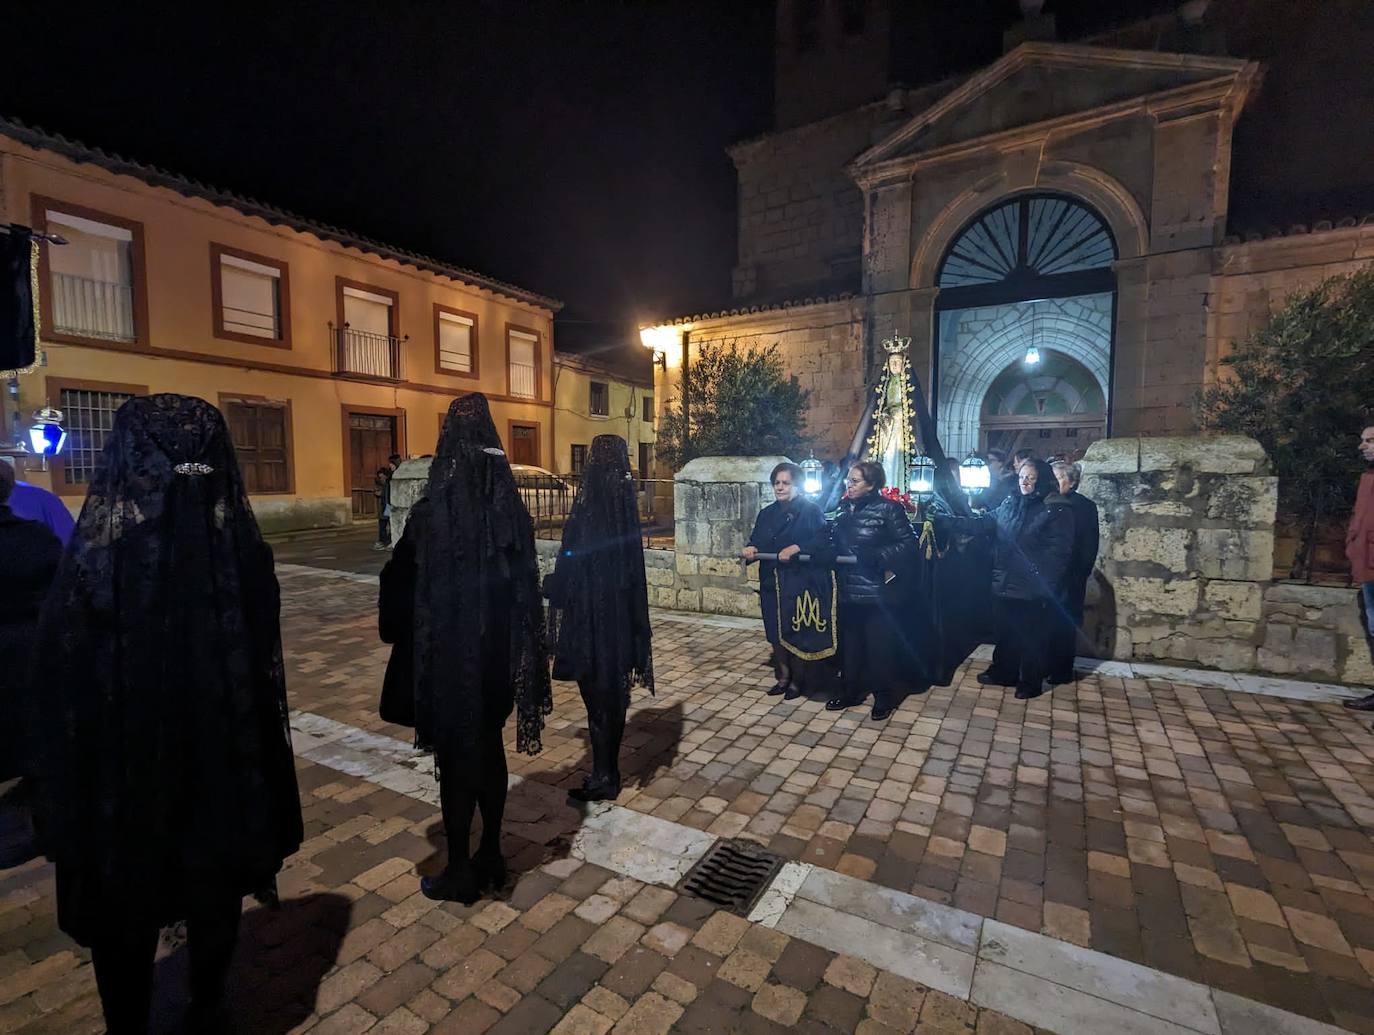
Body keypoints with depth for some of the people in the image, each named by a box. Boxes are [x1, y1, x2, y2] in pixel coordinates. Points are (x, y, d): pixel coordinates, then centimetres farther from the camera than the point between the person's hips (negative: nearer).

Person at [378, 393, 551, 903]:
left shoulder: (431, 514, -17)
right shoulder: (511, 508, -4)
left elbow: (399, 586, -7)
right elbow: (525, 582, 3)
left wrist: (395, 632, 13)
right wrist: (509, 643, 14)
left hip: (447, 657, -4)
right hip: (498, 655, 5)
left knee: (455, 759, 9)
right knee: (488, 748, 18)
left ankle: (459, 871, 25)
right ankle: (491, 855, 33)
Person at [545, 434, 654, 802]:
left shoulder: (586, 515, -19)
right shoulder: (626, 508, 0)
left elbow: (569, 572, -15)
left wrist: (548, 585, 4)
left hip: (591, 620, -6)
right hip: (622, 619, 6)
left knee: (598, 698, 6)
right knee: (614, 695, 16)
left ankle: (603, 778, 19)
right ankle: (610, 771, 31)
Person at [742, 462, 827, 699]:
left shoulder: (811, 511, -5)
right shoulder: (766, 513, 14)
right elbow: (756, 540, 15)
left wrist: (796, 548, -27)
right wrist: (750, 548, -7)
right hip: (770, 584, 5)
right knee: (775, 634, 10)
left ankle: (797, 681, 18)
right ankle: (783, 677, 25)